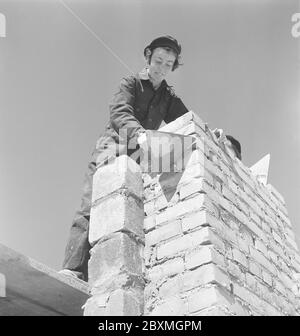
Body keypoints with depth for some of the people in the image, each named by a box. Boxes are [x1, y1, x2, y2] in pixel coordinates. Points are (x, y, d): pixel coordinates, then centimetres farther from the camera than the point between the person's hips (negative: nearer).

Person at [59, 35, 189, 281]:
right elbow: (119, 113, -13)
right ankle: (74, 269, -25)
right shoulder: (131, 83, 6)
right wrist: (139, 133, -34)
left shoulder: (170, 98, 21)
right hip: (113, 146, -4)